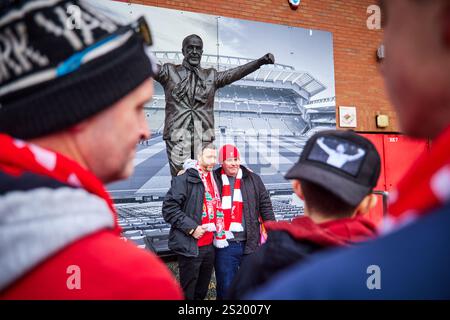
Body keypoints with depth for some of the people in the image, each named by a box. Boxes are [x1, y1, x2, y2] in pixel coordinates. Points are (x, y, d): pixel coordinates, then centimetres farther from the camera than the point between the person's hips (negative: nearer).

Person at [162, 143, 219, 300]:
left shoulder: (213, 178, 11)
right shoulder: (185, 178, -14)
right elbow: (169, 208, -20)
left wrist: (216, 227, 10)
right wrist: (191, 228, -20)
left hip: (209, 245, 7)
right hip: (190, 246, -7)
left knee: (202, 290, 21)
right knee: (188, 291, 8)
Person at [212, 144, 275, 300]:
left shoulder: (253, 179, 3)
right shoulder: (214, 180, -1)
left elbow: (265, 204, 6)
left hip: (250, 243, 2)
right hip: (225, 245, -1)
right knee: (225, 287, 10)